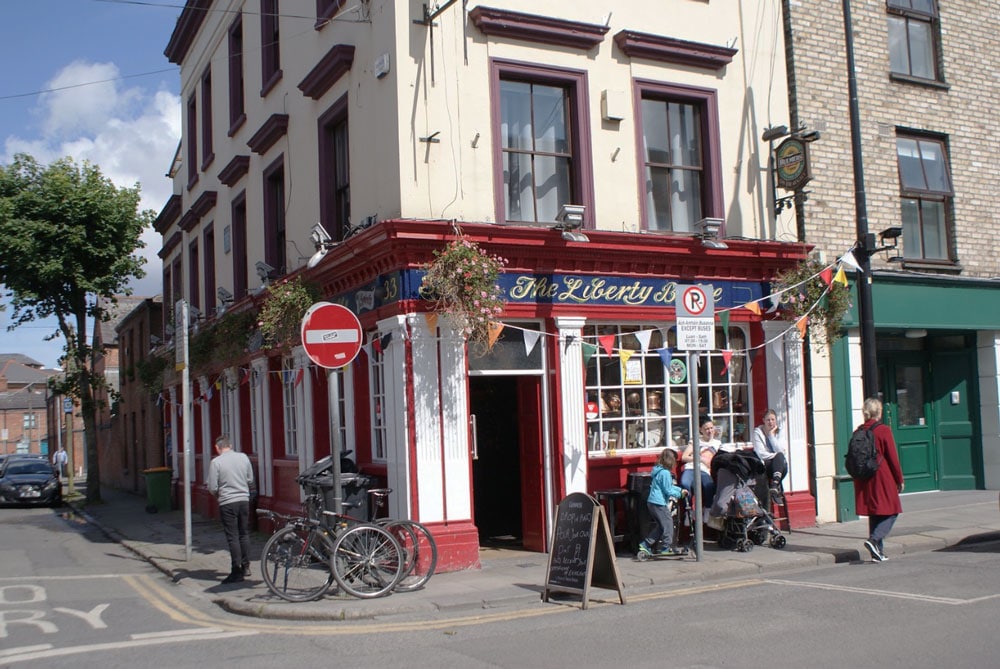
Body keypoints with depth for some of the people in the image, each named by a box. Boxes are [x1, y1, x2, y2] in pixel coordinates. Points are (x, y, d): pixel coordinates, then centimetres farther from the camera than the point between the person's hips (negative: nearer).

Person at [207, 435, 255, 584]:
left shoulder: (216, 462, -9)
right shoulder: (243, 457, 3)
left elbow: (212, 488, -8)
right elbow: (251, 481, 11)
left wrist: (218, 494, 12)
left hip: (227, 503, -4)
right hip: (244, 500, 4)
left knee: (233, 538, 0)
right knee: (244, 534, 16)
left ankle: (237, 571, 1)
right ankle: (246, 566, 22)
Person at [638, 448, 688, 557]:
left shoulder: (658, 470, 14)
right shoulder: (665, 473, -17)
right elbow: (668, 490, -16)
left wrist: (680, 490, 21)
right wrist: (678, 494, 0)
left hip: (651, 502, 10)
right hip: (659, 503, -10)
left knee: (661, 525, 16)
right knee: (668, 522, 1)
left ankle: (645, 544, 14)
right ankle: (667, 547, 7)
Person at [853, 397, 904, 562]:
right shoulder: (884, 430, -10)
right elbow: (893, 457, -7)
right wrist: (900, 479, 2)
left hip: (864, 481, 6)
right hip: (883, 480, -6)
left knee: (874, 514, 12)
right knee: (891, 513, 3)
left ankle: (878, 552, 12)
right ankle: (874, 540, -16)